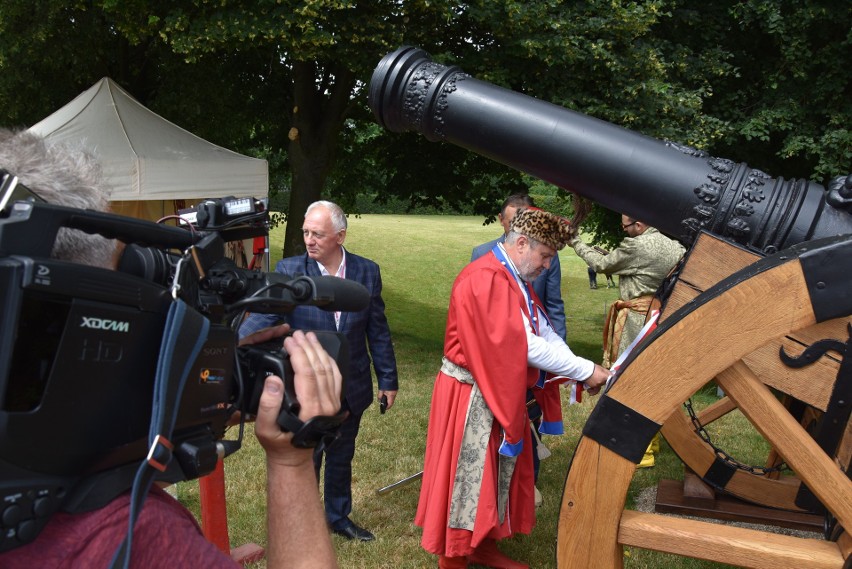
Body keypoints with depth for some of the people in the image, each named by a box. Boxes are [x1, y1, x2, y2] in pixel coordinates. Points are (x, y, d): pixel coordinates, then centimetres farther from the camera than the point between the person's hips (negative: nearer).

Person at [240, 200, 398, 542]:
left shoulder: (367, 271, -5)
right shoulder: (289, 270, -12)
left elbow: (378, 330, 1)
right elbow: (263, 317, -22)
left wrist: (388, 380, 5)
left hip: (351, 388, 3)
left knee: (341, 458, 21)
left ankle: (339, 517, 44)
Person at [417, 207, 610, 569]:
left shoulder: (516, 279, 8)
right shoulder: (483, 280, -24)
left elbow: (545, 332, 5)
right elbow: (526, 345, -27)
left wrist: (583, 373, -7)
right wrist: (585, 370, -21)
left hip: (504, 392, 10)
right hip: (471, 395, -9)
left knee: (499, 471, 18)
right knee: (468, 474, 3)